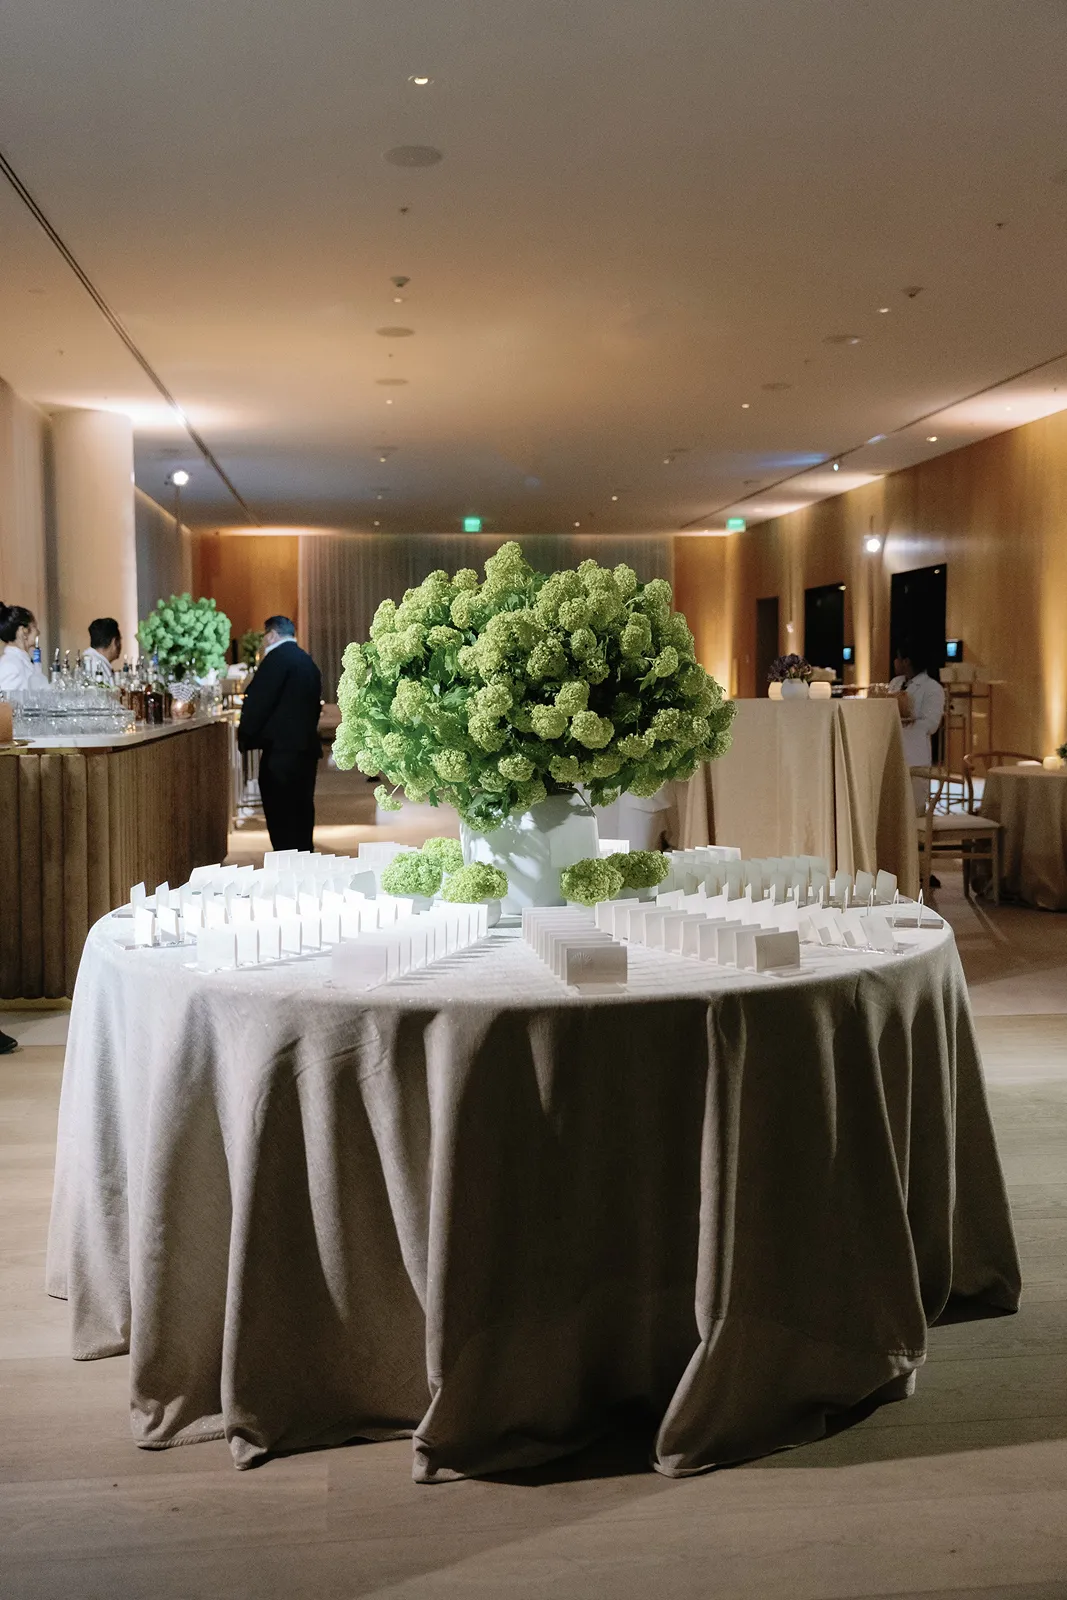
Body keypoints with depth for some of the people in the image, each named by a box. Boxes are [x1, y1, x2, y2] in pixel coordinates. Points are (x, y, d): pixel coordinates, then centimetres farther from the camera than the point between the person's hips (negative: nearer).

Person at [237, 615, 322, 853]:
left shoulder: (278, 657, -9)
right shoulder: (307, 662, 17)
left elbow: (258, 700, -13)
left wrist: (245, 737, 0)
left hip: (281, 750, -9)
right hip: (306, 747, 9)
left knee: (281, 818, -6)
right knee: (300, 814, 13)